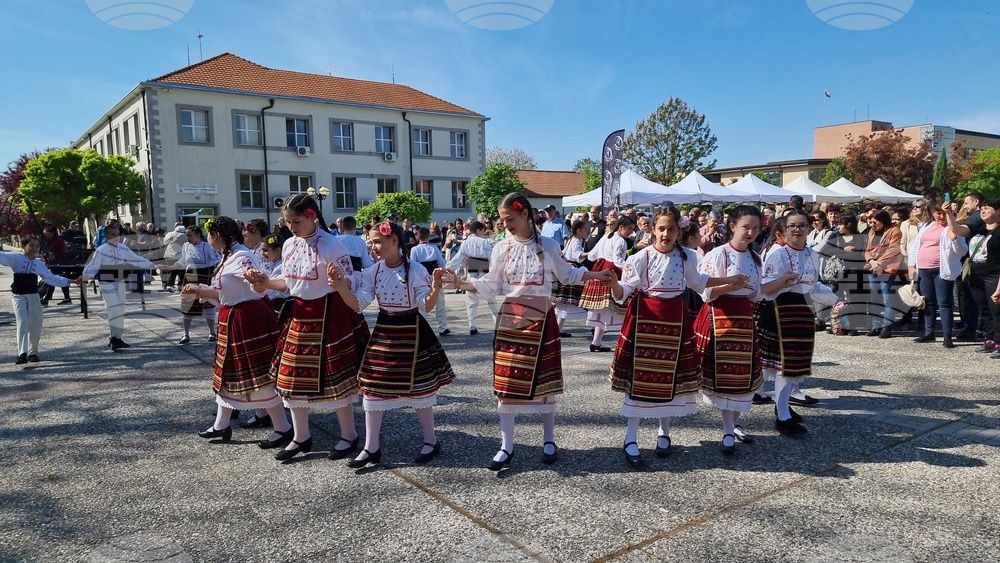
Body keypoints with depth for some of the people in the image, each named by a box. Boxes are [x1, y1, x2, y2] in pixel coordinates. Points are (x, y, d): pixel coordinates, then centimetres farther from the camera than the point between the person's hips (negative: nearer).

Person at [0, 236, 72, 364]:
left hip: (34, 296, 4)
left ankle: (32, 352, 24)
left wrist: (67, 281, 14)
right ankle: (22, 353, -17)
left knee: (36, 325, 7)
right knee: (22, 323, -16)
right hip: (19, 296, -4)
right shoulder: (16, 258, -4)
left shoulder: (39, 263, 7)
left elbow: (51, 278, 16)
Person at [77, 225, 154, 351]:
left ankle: (116, 338, 21)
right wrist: (84, 277, -36)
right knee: (114, 309, -14)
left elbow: (136, 259, 10)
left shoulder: (123, 248, 2)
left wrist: (151, 265, 8)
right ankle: (115, 338, -4)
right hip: (106, 283, -6)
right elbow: (93, 266, -19)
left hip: (119, 282, 6)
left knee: (121, 310, 10)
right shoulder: (101, 250, -15)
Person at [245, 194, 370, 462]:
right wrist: (267, 282, -1)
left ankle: (349, 435, 20)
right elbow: (290, 283, 15)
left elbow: (352, 283, -15)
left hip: (328, 316, -7)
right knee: (293, 376, 10)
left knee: (333, 376, 1)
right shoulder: (289, 245, 6)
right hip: (299, 315, 7)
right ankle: (301, 437, 26)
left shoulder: (331, 246, -16)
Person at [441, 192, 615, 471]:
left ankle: (549, 441, 25)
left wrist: (596, 275, -4)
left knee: (545, 381, 7)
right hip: (511, 319, 1)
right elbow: (491, 286, 1)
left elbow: (567, 275, 8)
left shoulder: (547, 246, -3)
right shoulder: (501, 248, -1)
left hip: (541, 319, -1)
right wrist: (461, 282, -10)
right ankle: (506, 447, 12)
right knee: (506, 382, 1)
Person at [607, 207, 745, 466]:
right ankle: (630, 440, 6)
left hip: (675, 320, 4)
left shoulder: (687, 257, 2)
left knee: (671, 377, 10)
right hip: (644, 319, -3)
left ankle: (664, 433, 29)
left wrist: (729, 281, 21)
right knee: (639, 377, -2)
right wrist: (613, 282, -33)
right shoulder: (641, 257, -9)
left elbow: (697, 282, 21)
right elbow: (623, 292, -11)